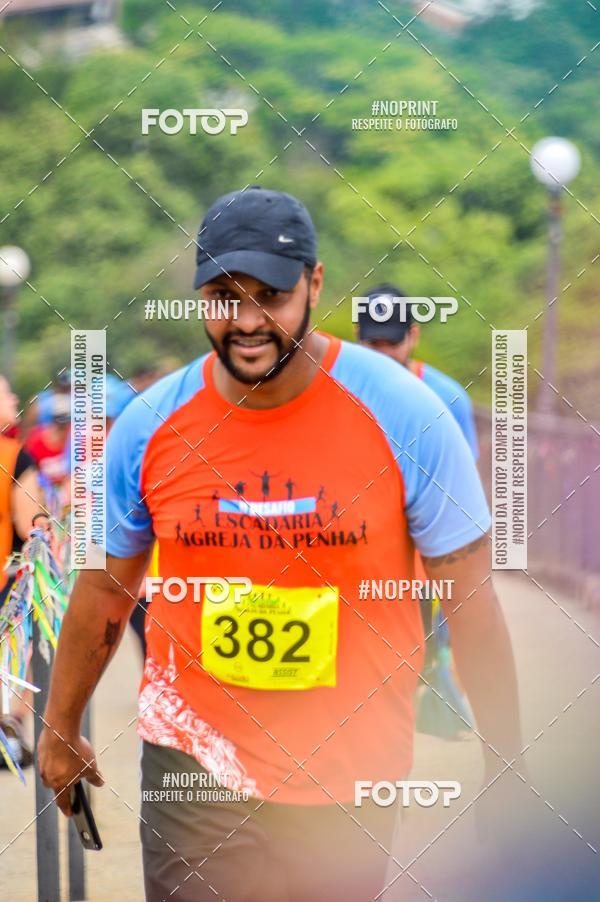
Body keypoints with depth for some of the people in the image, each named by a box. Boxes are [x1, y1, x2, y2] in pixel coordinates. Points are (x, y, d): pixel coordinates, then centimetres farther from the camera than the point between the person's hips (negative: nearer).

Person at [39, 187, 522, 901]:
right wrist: (60, 729, 19)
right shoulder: (149, 426, -6)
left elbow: (471, 598, -5)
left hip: (351, 783, -1)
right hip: (192, 761, 1)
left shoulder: (404, 414, -12)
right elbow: (104, 589, 9)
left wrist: (504, 765, -3)